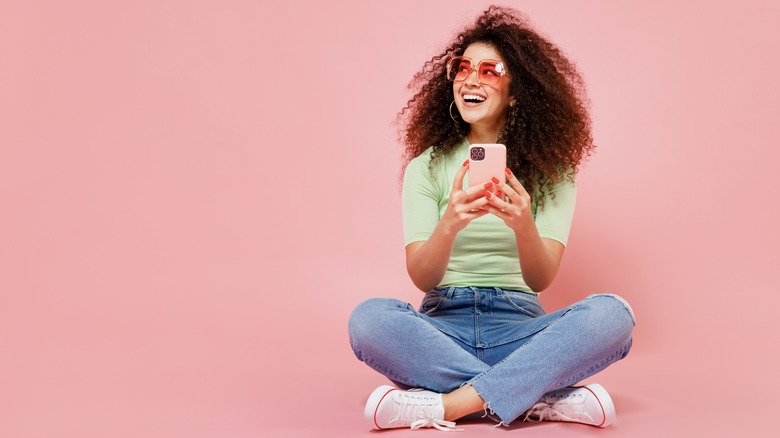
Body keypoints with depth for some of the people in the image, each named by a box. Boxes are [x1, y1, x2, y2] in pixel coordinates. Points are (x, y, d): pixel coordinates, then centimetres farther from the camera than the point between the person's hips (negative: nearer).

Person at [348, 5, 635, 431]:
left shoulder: (550, 170, 5)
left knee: (611, 313, -28)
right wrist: (449, 224, -30)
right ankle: (542, 400, -28)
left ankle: (446, 404, -31)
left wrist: (523, 225, -32)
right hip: (442, 327, 0)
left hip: (517, 328, 0)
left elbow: (541, 279, -9)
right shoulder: (427, 167, 5)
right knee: (369, 318, -32)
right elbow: (421, 277, -8)